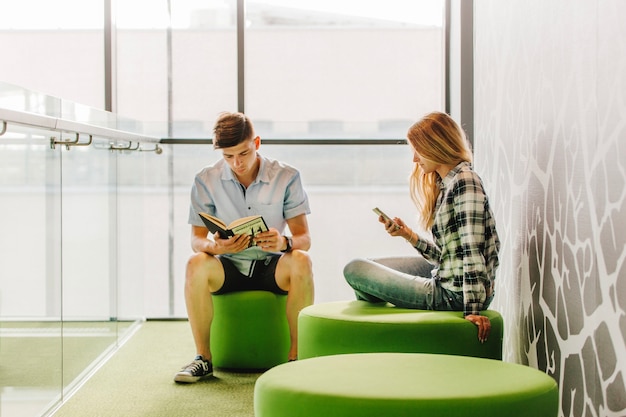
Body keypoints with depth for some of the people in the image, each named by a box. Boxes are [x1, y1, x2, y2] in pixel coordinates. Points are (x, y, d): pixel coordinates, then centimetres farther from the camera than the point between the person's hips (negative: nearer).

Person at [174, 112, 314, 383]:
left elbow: (304, 238, -7)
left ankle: (296, 356, -22)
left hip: (272, 267, 0)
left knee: (301, 261, -34)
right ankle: (204, 358, -17)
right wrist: (214, 246, -29)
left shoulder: (286, 177, -5)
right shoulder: (206, 181, -3)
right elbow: (196, 239, -3)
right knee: (196, 264, -32)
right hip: (228, 267, 1)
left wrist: (285, 243, -33)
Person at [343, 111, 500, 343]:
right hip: (445, 277, 10)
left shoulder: (464, 182, -18)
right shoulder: (446, 184, 12)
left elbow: (472, 249, -25)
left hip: (454, 295, -10)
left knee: (354, 270, -1)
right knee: (371, 265, 26)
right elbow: (446, 254, 11)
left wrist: (473, 309, -27)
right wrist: (408, 234, 3)